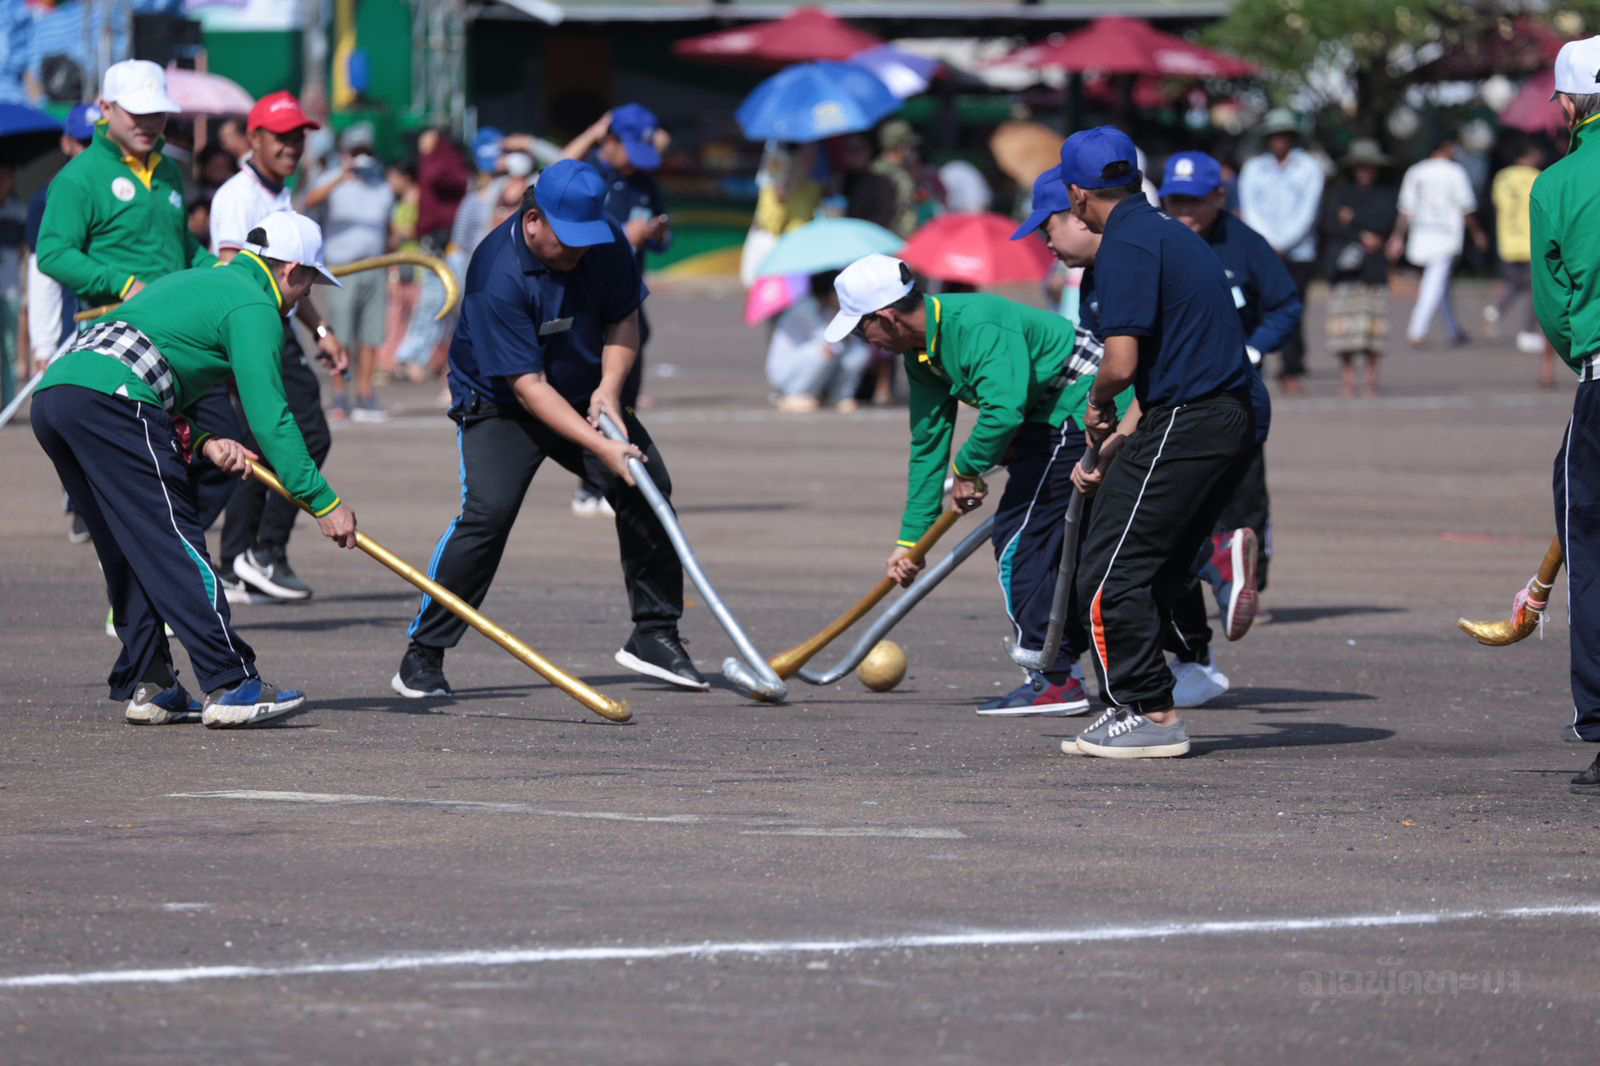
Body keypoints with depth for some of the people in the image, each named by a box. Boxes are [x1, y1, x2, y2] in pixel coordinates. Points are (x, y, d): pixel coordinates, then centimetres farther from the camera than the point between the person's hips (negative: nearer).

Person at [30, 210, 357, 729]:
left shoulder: (185, 282, 32)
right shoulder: (253, 307, 4)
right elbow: (269, 418, -4)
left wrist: (202, 442, 15)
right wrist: (324, 503, -1)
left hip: (51, 394, 9)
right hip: (109, 405, -9)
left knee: (130, 552, 15)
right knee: (175, 547, -8)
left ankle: (145, 686, 15)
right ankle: (230, 687, -9)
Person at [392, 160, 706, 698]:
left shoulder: (605, 243, -14)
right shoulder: (497, 273, -31)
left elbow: (622, 321, 2)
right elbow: (528, 385, -31)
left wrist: (609, 387, -17)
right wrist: (602, 448, -36)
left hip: (586, 396, 6)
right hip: (498, 403, -6)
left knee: (647, 485, -7)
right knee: (488, 509, -24)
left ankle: (653, 634, 9)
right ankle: (422, 656, -15)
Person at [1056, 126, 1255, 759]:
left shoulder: (1126, 246, -11)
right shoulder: (1174, 235, 20)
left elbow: (1122, 362, -21)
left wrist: (1097, 406, 1)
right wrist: (1116, 447, 24)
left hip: (1186, 427, -10)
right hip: (1233, 421, 10)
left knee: (1109, 576, -4)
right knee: (1157, 578, 15)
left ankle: (1151, 714, -2)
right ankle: (1130, 707, 18)